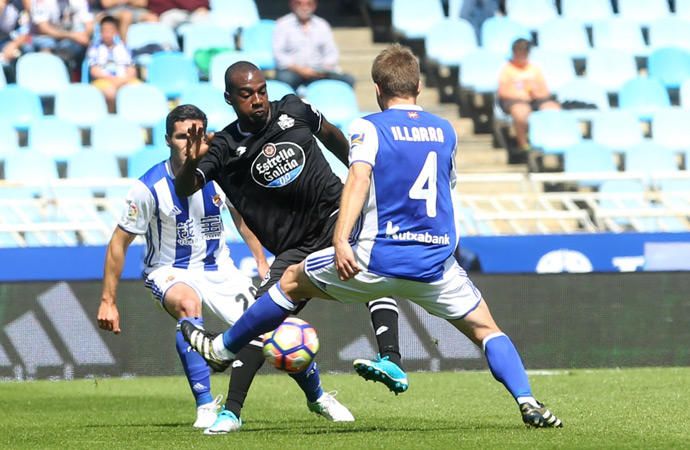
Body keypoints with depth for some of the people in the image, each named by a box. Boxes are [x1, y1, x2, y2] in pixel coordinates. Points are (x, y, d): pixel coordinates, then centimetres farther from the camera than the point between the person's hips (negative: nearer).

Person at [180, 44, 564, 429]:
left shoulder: (369, 128, -3)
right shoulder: (445, 130, 11)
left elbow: (359, 179, -19)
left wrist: (341, 240, -28)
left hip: (379, 260, -2)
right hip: (438, 265, 3)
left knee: (293, 281, 19)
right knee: (486, 330, 14)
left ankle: (222, 348, 30)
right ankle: (528, 403, -9)